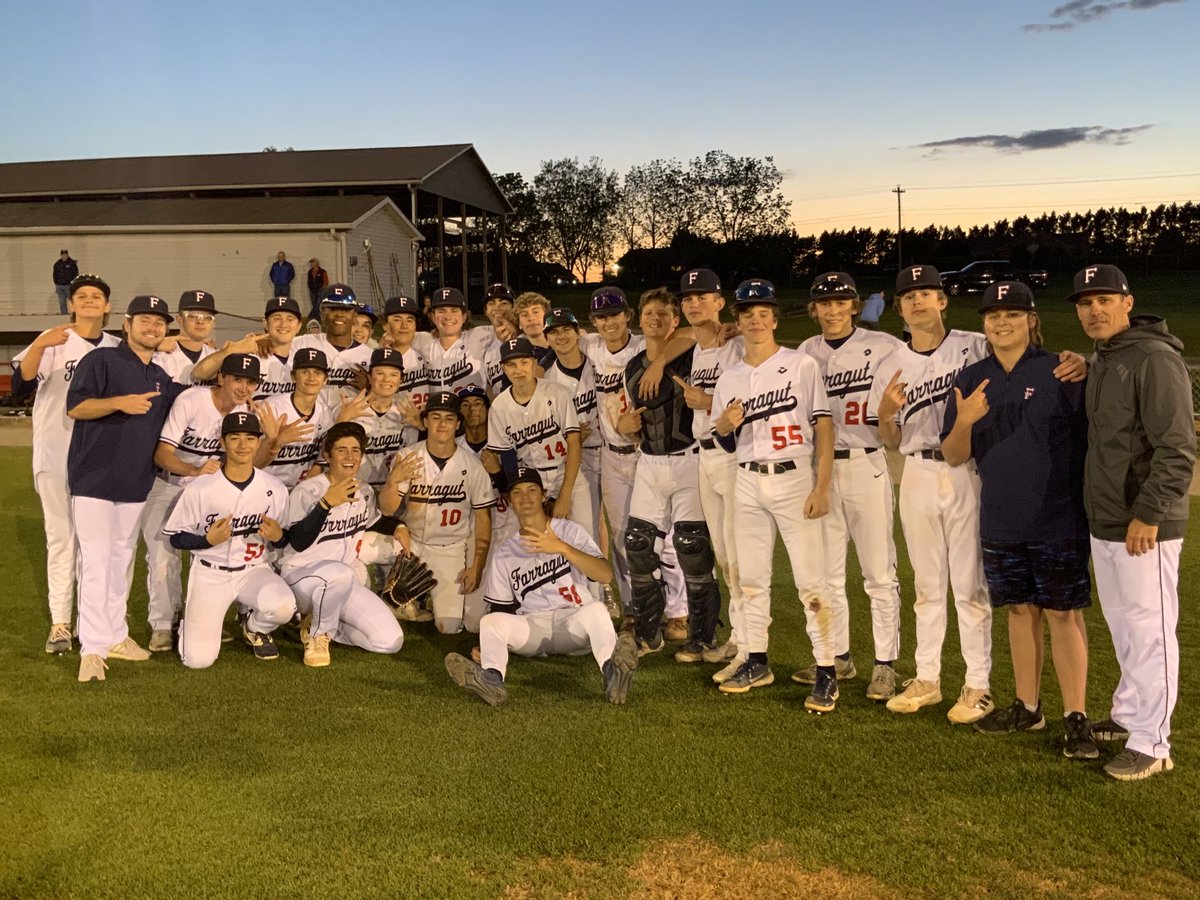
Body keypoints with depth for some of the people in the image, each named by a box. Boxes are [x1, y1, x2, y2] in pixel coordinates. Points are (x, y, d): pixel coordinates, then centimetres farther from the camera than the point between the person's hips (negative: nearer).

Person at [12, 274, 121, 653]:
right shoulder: (53, 341, -6)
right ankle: (60, 623, 6)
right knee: (61, 537, 0)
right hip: (57, 454, -3)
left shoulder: (116, 348, 7)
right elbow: (20, 384, -22)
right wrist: (40, 346, -38)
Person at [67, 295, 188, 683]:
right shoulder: (101, 360, -4)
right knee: (96, 560, -10)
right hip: (94, 478, -6)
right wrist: (120, 402, -24)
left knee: (122, 559, 13)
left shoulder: (162, 379, 15)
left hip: (136, 483, 7)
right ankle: (92, 650, -7)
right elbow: (75, 407, -11)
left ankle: (115, 637, 22)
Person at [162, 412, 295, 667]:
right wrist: (209, 540, -20)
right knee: (199, 659, -15)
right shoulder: (200, 488, -10)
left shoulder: (275, 489, -3)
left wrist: (277, 536, -15)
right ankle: (191, 622, 24)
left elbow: (282, 542, 8)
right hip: (210, 574, -2)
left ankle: (255, 629, 7)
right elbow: (176, 538, -2)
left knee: (283, 607, -32)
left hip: (254, 569, 2)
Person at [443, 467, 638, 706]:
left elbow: (606, 575, -8)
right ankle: (491, 679, -53)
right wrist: (486, 643, -4)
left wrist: (562, 548, -20)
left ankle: (613, 672, -57)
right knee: (491, 621, -26)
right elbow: (500, 609, 16)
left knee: (596, 609, -33)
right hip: (530, 627, 2)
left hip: (575, 620, -2)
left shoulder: (569, 531, 8)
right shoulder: (504, 554, 16)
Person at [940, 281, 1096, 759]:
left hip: (1057, 521, -4)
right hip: (1000, 522, 5)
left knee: (1063, 614, -1)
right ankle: (1027, 707, 25)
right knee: (1020, 611, 14)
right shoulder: (972, 378, 7)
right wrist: (964, 422, -15)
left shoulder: (1060, 372, -6)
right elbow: (954, 456, 5)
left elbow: (1091, 438, -5)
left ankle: (1076, 717, 6)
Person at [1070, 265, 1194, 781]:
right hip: (1104, 524, 9)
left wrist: (1148, 514, -22)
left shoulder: (1154, 358, -15)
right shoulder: (1100, 361, 14)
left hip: (1144, 528, -9)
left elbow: (1177, 448, -21)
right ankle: (1129, 715, 32)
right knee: (1122, 629, 19)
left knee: (1149, 632, -2)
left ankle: (1150, 745, 6)